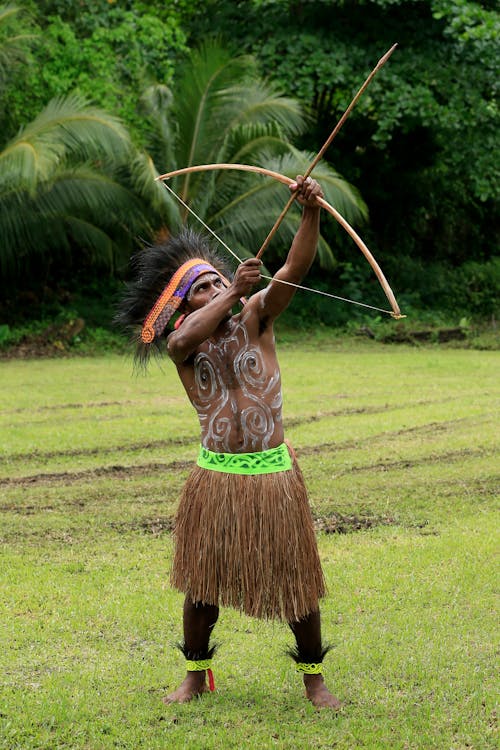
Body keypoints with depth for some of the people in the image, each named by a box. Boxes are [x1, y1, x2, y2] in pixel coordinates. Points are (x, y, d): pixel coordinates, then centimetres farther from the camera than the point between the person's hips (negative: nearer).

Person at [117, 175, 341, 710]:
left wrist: (310, 213, -30)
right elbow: (181, 339, -25)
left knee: (296, 581, 5)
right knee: (203, 581, 10)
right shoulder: (183, 347, 2)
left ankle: (314, 680, 21)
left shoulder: (254, 319, 2)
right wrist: (233, 291, -30)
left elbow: (295, 269, -14)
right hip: (215, 477, 1)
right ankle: (196, 677, 29)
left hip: (273, 472, -1)